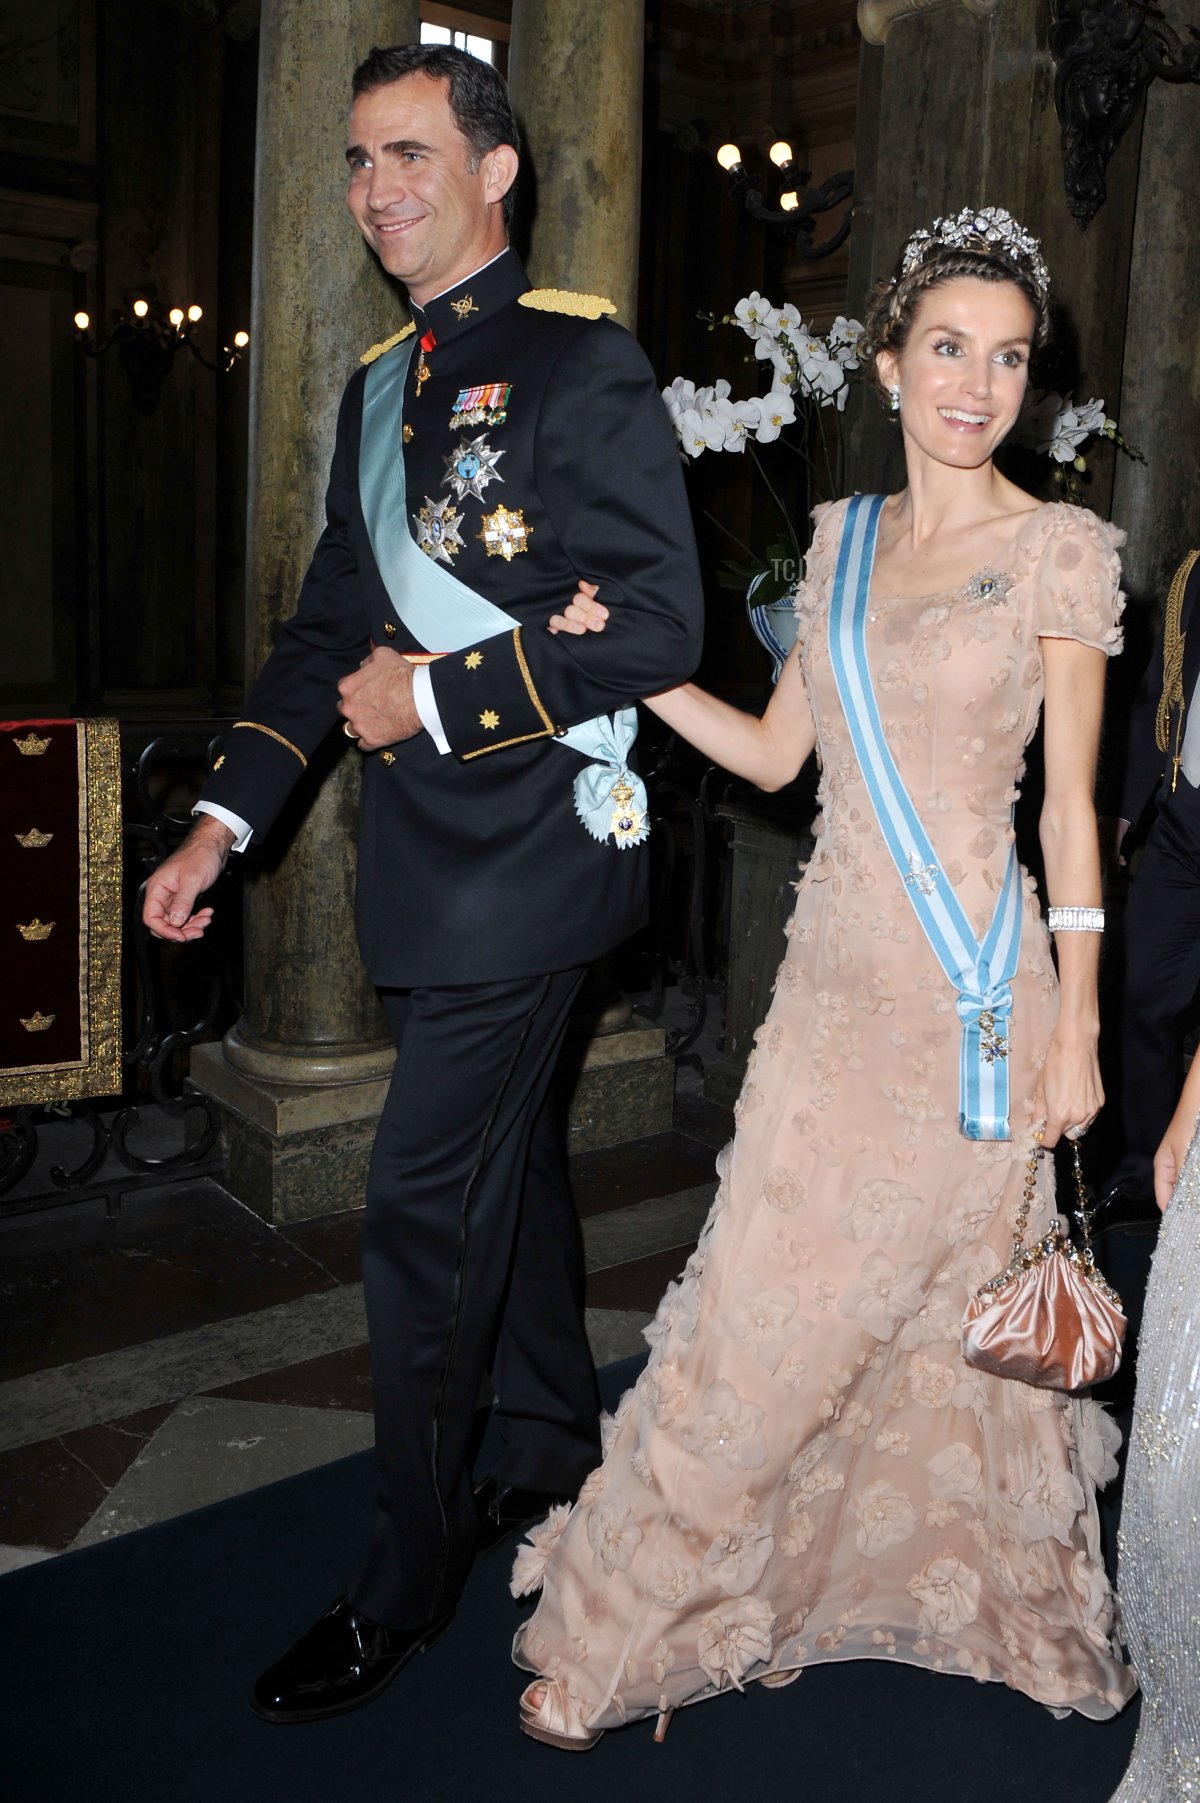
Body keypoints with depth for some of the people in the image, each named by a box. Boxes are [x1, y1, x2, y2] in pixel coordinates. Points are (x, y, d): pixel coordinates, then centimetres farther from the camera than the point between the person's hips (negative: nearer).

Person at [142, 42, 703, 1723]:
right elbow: (330, 625, 16)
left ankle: (403, 1588, 12)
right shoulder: (379, 386, 15)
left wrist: (439, 693, -15)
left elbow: (658, 618, -16)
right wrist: (225, 819, 8)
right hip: (430, 850, 8)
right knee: (507, 1153, 19)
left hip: (526, 850, -8)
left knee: (423, 1206, -5)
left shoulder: (582, 359, -9)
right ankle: (558, 1450, 38)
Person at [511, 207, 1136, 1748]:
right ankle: (617, 1638, 23)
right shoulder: (840, 534, 10)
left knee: (948, 1315, 10)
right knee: (766, 1304, 8)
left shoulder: (1061, 550, -4)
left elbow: (1072, 808, -5)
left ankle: (956, 1592, 37)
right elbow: (776, 752, 12)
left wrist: (1074, 1027, -7)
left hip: (973, 991, -4)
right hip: (833, 981, 4)